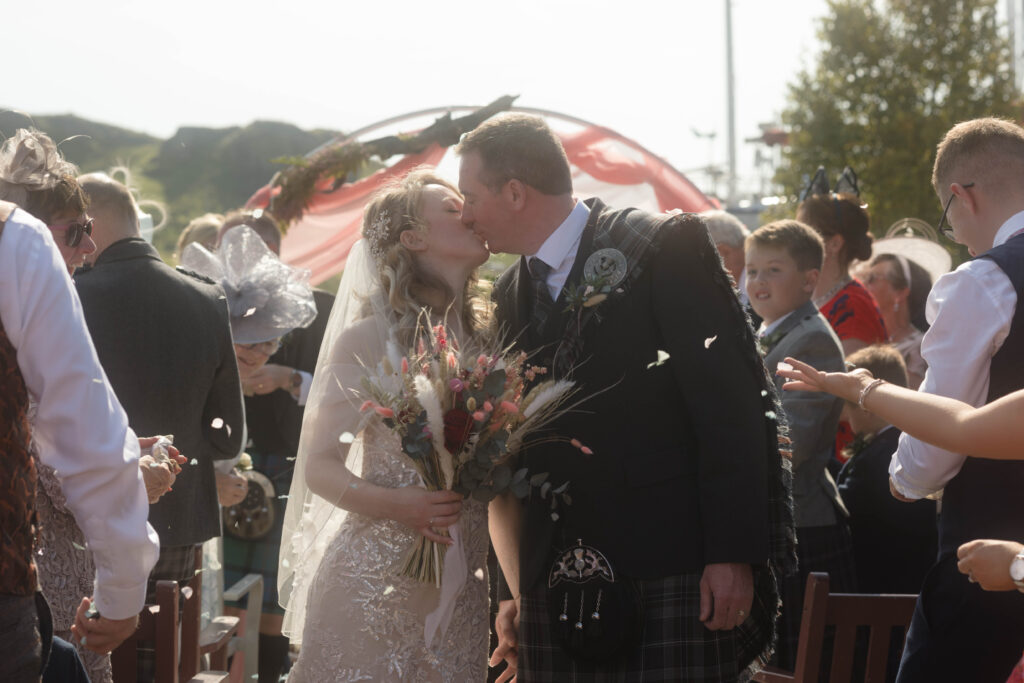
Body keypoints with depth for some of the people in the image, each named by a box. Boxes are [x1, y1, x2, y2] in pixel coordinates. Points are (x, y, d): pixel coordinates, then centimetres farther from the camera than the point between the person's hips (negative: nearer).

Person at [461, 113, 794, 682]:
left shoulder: (666, 245, -4)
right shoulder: (509, 294, 17)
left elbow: (729, 405, -9)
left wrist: (732, 554, -15)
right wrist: (513, 592, 14)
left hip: (676, 580, -6)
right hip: (554, 592, 6)